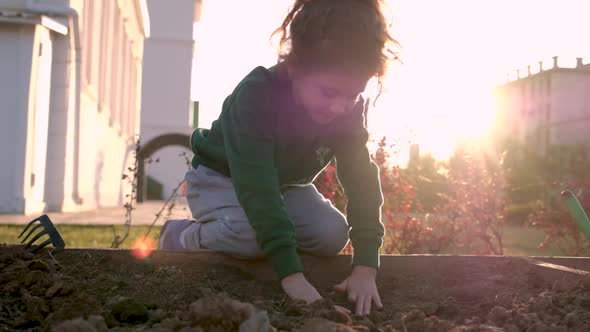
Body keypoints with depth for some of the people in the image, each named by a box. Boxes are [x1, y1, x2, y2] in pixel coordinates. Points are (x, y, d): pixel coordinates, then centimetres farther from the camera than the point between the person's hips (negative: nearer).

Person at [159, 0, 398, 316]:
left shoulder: (349, 109, -22)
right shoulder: (256, 95, -38)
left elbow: (362, 179, -24)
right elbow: (256, 185, -45)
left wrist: (365, 267, -36)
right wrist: (291, 273, -52)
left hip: (285, 182, 5)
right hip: (221, 177, -4)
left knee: (332, 234, -20)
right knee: (251, 235, -34)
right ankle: (179, 236, -5)